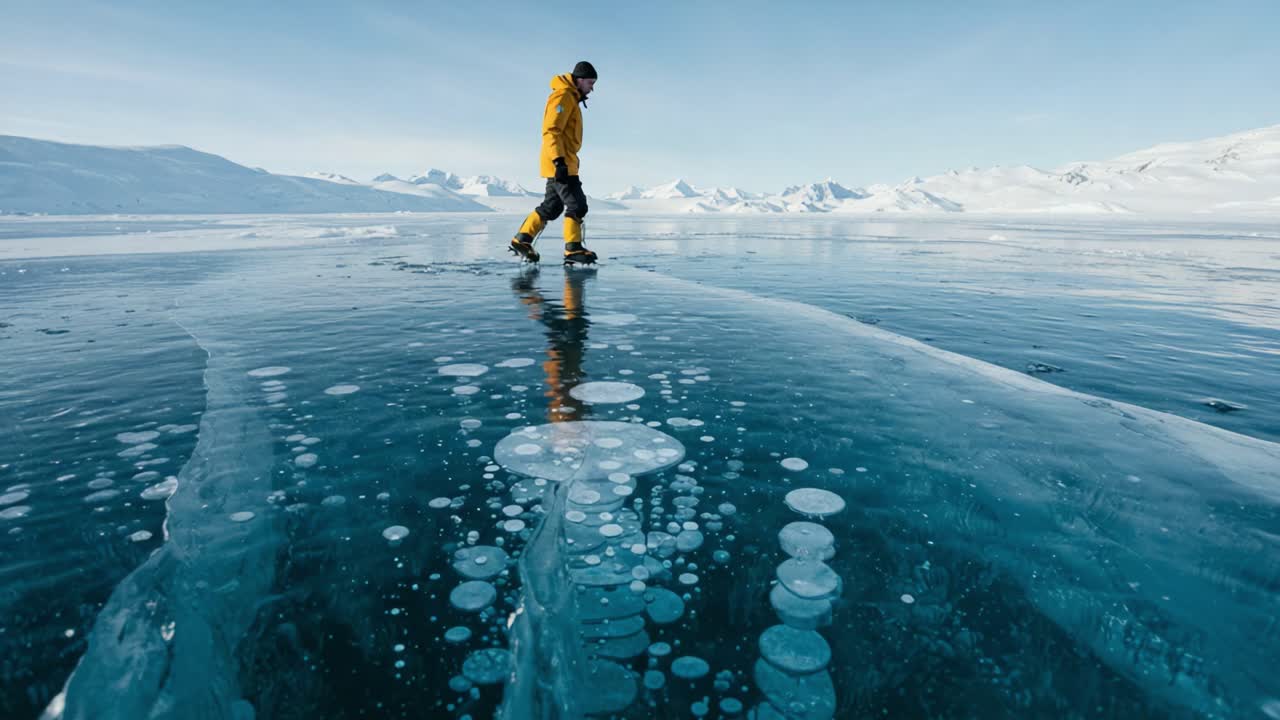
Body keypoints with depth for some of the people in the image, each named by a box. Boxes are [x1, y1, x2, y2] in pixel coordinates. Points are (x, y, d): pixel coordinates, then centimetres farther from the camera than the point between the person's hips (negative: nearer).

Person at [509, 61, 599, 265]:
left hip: (563, 162, 10)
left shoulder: (571, 98, 23)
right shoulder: (563, 96, -9)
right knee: (577, 204, -12)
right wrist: (559, 161, -28)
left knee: (552, 206, 12)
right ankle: (573, 250, -9)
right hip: (559, 163, -10)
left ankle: (522, 240, 16)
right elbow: (551, 130, -19)